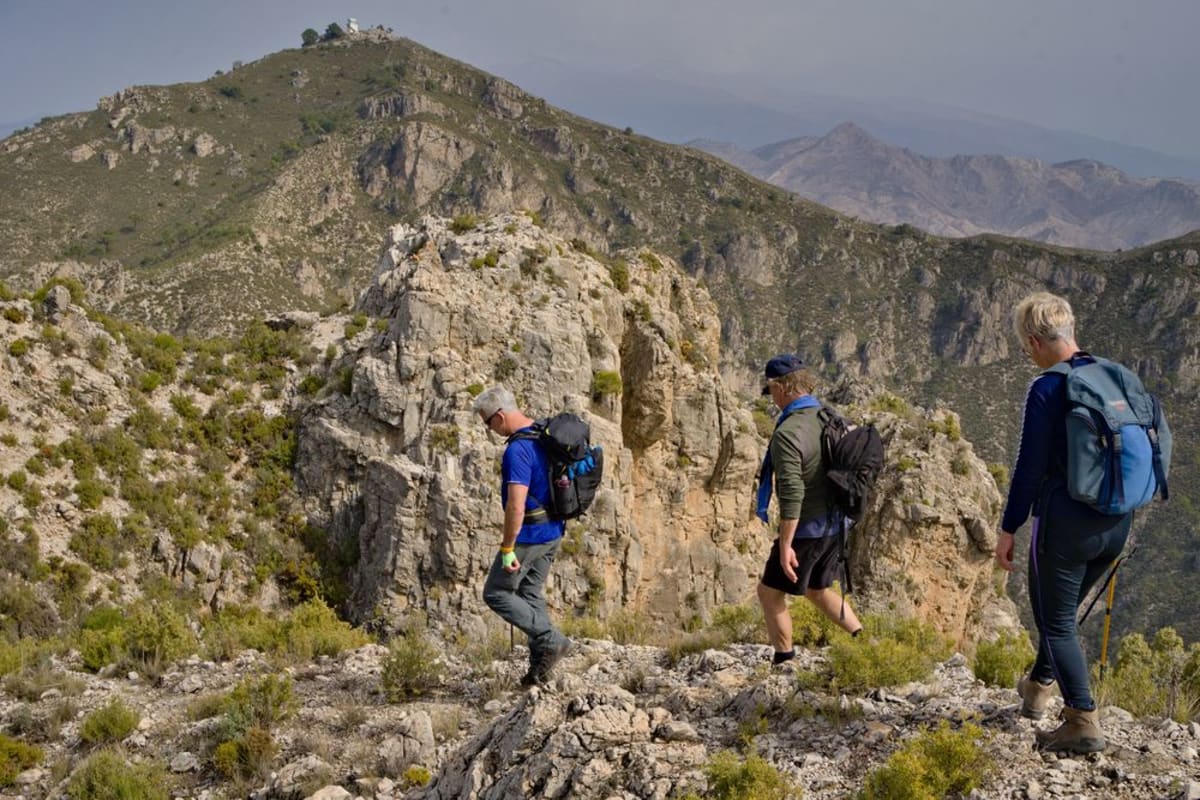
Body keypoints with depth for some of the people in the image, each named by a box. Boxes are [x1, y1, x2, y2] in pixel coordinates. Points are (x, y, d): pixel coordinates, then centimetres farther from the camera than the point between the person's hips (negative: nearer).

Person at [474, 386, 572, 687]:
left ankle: (551, 640, -3)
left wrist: (507, 548, -23)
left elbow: (516, 506, -29)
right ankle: (540, 667, 17)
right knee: (532, 594, 16)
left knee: (496, 593, 4)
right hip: (553, 530, 9)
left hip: (529, 534, -9)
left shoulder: (518, 450, -24)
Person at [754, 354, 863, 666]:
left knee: (770, 592, 9)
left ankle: (785, 662, 12)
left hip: (807, 530, -8)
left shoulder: (787, 433, -22)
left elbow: (792, 494, -26)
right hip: (836, 524, 8)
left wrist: (785, 544, -22)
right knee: (818, 590, 25)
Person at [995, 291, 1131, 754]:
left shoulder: (1047, 390, -16)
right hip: (1116, 525, 7)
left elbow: (1030, 467, -15)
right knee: (1064, 608, 26)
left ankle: (1083, 724, 6)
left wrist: (1009, 530, -6)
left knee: (1056, 621, 8)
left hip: (1066, 524, -7)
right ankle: (1038, 689, 42)